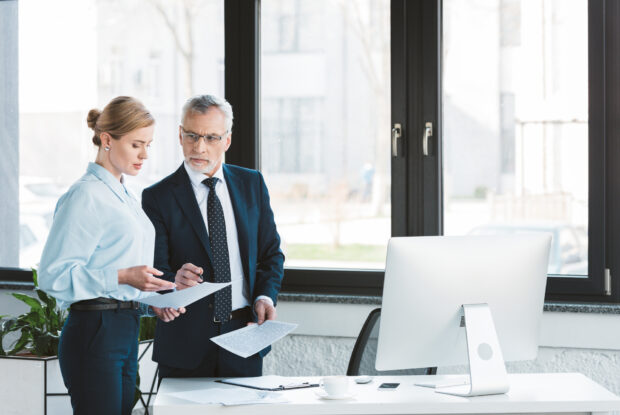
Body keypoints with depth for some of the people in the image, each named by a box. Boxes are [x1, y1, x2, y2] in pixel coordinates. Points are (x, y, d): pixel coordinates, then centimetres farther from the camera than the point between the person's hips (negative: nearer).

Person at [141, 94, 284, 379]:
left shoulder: (252, 184, 8)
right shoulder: (158, 197, -3)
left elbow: (271, 252, 13)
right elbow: (155, 272, -9)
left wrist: (265, 296, -5)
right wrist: (175, 281, -32)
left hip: (244, 336, 3)